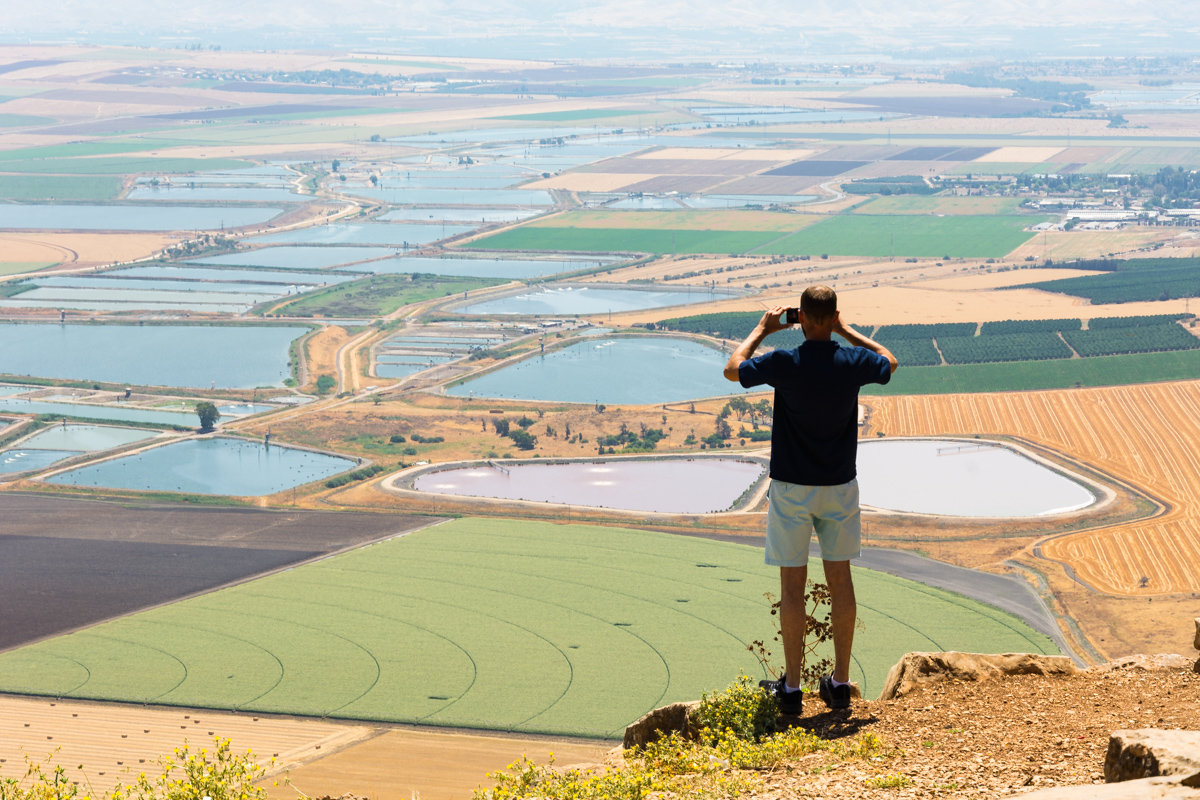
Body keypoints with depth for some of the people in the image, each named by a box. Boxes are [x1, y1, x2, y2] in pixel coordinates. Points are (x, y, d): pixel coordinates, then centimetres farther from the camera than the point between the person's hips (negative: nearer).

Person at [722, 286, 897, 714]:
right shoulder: (853, 361, -9)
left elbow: (732, 369, 2)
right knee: (840, 579, 11)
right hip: (840, 485, 3)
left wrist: (762, 329, 11)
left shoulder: (784, 363, -17)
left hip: (791, 488, -2)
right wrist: (847, 332, 18)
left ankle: (791, 687, 7)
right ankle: (840, 683, 14)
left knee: (792, 586, 3)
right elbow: (890, 362, 16)